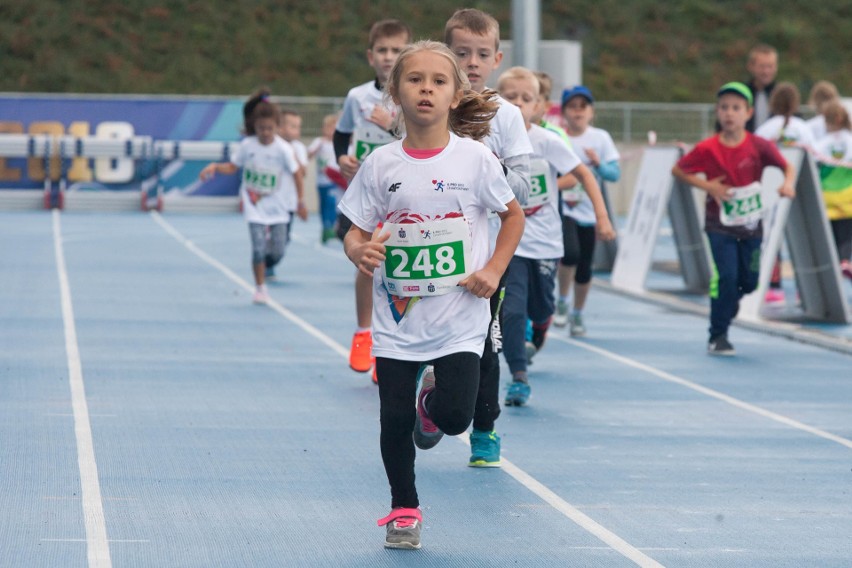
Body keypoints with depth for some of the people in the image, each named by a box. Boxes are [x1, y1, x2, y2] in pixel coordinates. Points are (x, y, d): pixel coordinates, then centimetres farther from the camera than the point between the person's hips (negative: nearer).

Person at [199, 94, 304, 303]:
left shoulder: (283, 149, -11)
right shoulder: (247, 145, -5)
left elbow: (296, 173, -3)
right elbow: (232, 167, 7)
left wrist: (300, 201, -3)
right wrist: (215, 167, -11)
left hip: (278, 207, 0)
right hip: (255, 207, 0)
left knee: (277, 252, -3)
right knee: (258, 248, -10)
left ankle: (265, 268, 34)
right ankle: (260, 288, 7)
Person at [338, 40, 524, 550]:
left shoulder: (475, 159, -6)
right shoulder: (381, 164, -3)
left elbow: (514, 215, 7)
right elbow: (356, 232, 1)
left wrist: (494, 270, -4)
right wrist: (360, 251, -22)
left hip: (459, 320, -1)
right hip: (397, 318, 1)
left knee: (455, 416, -12)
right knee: (395, 421, 4)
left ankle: (432, 399, 25)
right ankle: (404, 511, 25)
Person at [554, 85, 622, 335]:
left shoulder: (601, 138, 3)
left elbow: (615, 174, -1)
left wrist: (598, 164, -19)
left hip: (589, 212, 3)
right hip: (562, 209, -3)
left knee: (584, 267, 8)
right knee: (570, 252, -26)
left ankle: (578, 314, 29)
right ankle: (562, 301, -2)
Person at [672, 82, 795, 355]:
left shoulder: (759, 146, -9)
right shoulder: (707, 149, -11)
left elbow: (787, 166, 0)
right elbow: (678, 170, -1)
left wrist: (788, 184, -22)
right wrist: (708, 185, -14)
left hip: (751, 225, 2)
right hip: (720, 225, -2)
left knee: (749, 281, 7)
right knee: (727, 276, -15)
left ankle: (726, 304, 42)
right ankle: (717, 337, -2)